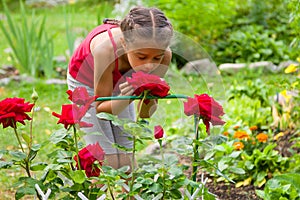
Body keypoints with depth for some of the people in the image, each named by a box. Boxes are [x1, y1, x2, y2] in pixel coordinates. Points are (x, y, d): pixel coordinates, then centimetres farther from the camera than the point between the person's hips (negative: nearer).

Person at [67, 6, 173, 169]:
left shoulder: (162, 54, -33)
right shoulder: (107, 47, -43)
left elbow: (145, 114, -23)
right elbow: (100, 108, -31)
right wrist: (125, 100, -51)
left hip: (120, 84, 3)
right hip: (85, 82, -3)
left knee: (126, 160, 0)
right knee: (108, 160, -10)